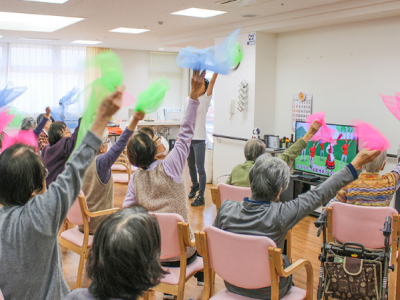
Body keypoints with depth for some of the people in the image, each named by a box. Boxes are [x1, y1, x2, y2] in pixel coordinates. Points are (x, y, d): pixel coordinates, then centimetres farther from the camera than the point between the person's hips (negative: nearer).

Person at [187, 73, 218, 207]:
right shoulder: (188, 100, 10)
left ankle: (201, 197, 0)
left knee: (200, 168, -6)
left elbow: (212, 82, -18)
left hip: (199, 139, -5)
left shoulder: (205, 100, -4)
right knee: (191, 165, 19)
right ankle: (195, 186, 43)